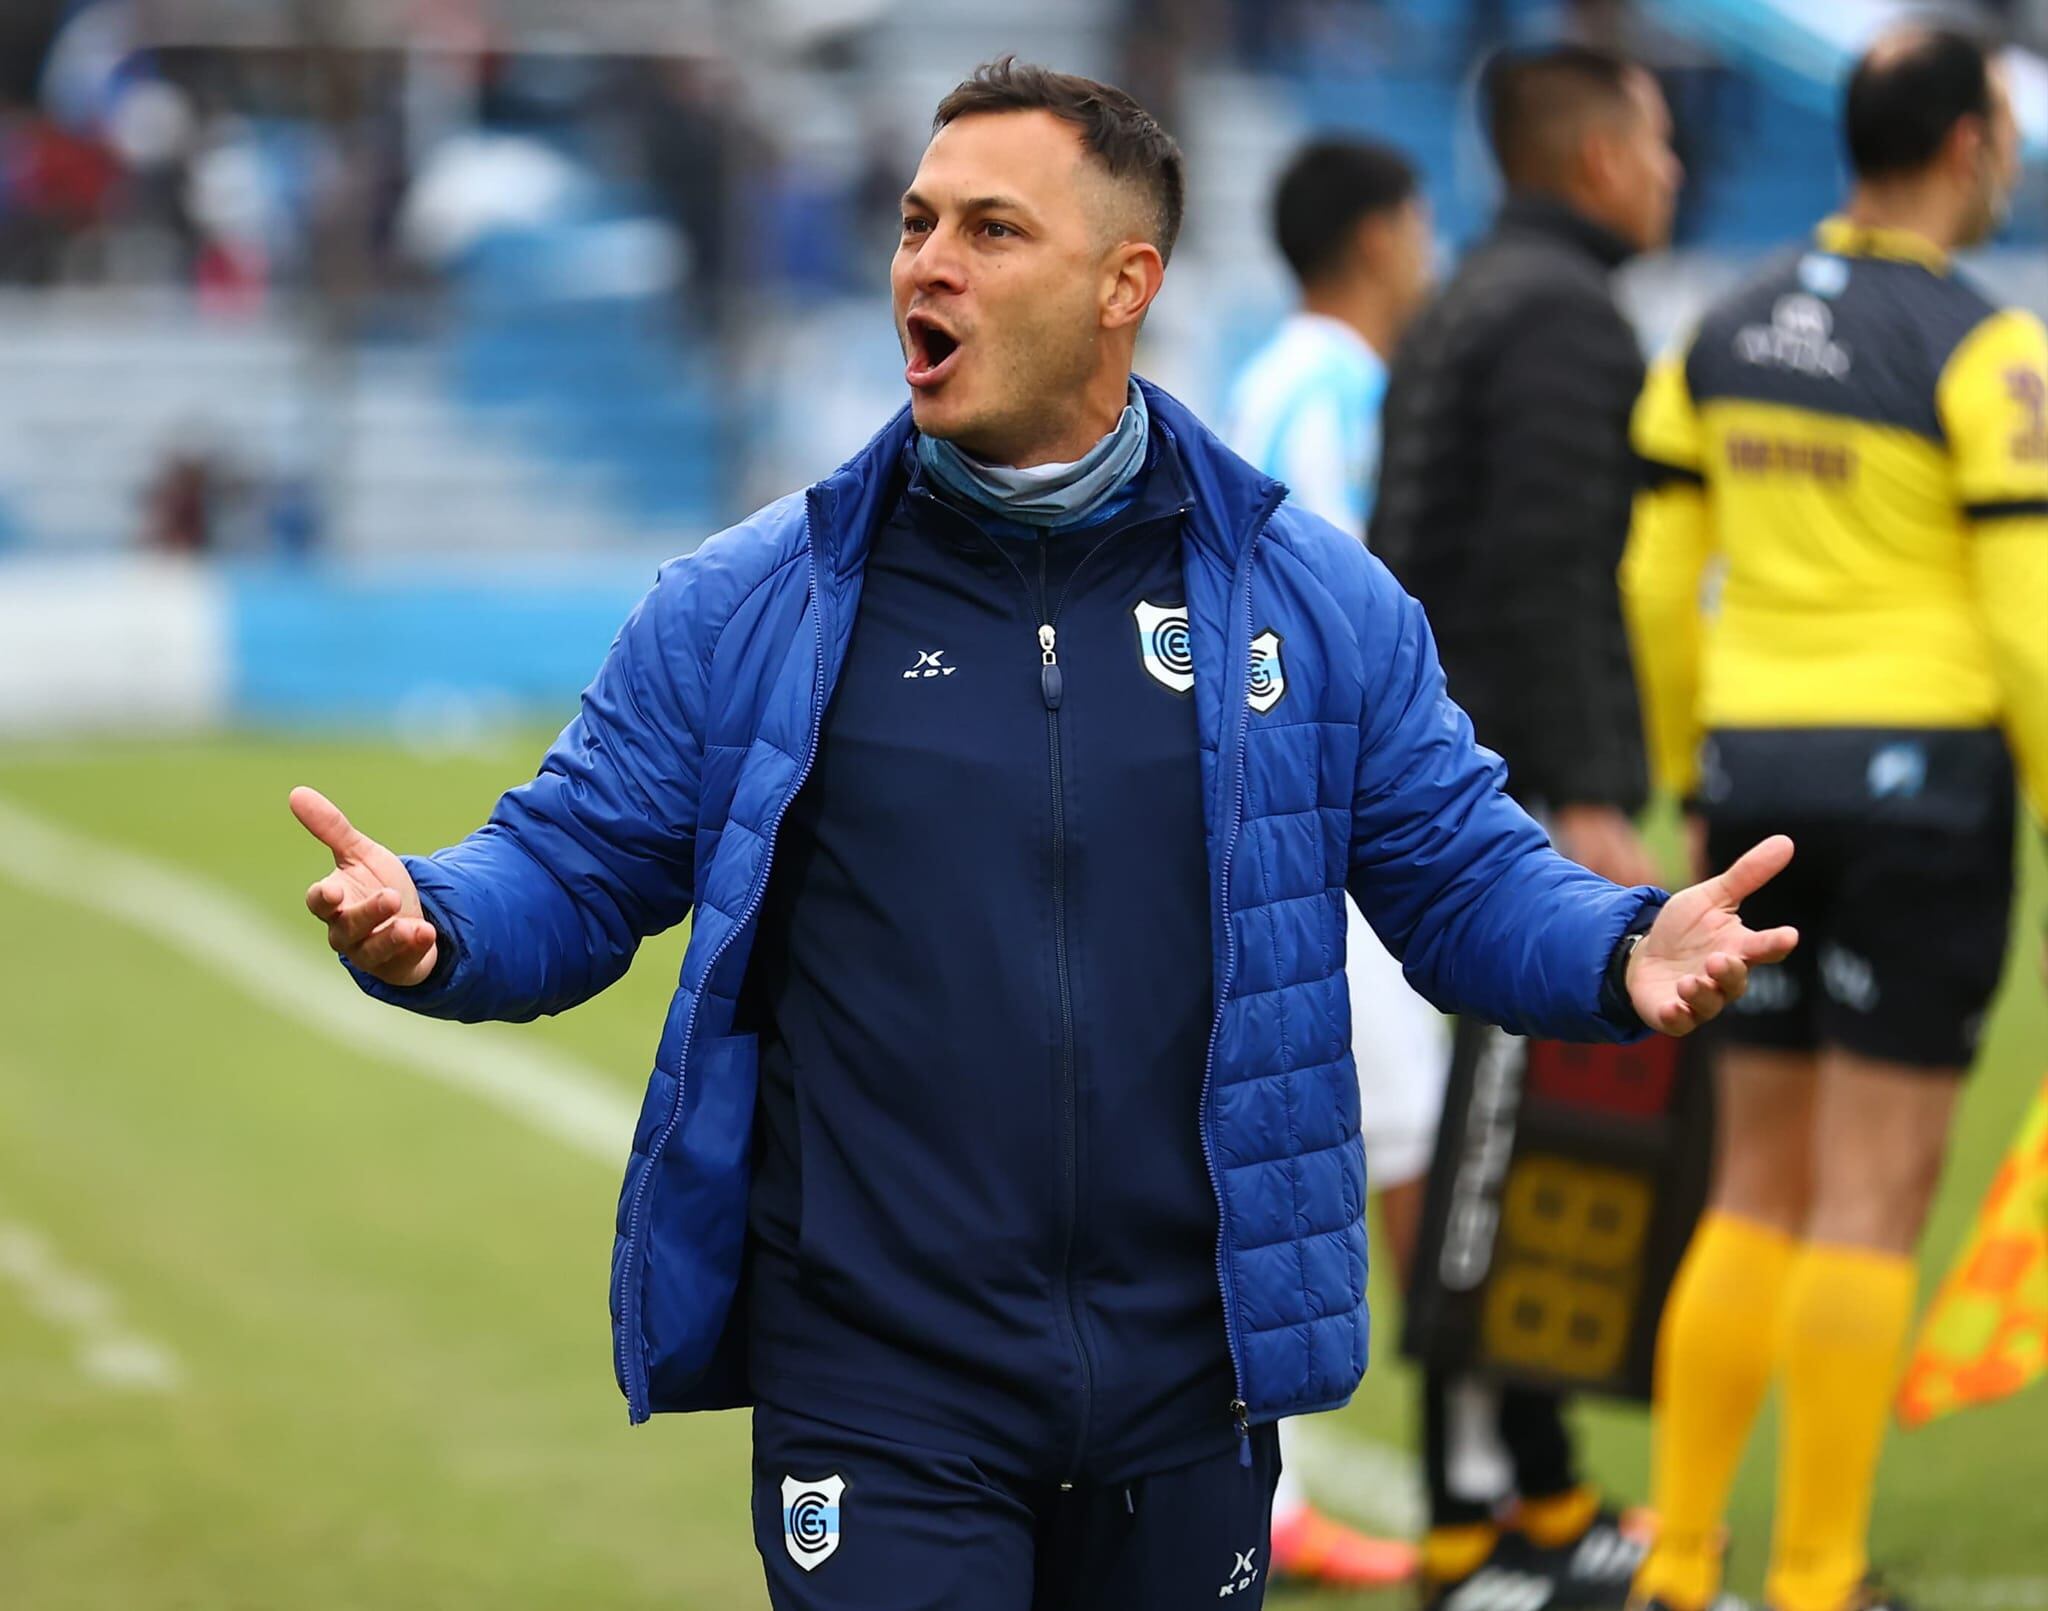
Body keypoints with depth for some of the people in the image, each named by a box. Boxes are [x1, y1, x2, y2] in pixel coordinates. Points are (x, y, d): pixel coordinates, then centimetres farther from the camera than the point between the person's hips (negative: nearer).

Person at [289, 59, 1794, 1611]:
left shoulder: (1313, 597, 5)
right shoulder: (745, 607, 2)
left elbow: (1462, 875, 9)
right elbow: (573, 868, 5)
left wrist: (1626, 953, -11)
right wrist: (426, 928, -17)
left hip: (1189, 1389, 2)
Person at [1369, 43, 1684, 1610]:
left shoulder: (1461, 314, 19)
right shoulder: (1566, 317, -12)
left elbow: (1396, 563, 21)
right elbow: (1544, 570, -21)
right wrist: (1589, 804, -22)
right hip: (1533, 791, -10)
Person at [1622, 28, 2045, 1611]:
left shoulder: (1726, 336, 9)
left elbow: (1656, 585, 11)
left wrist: (1693, 783, 20)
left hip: (1761, 770, 6)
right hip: (1921, 772, -6)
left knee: (1762, 1187, 13)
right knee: (1878, 1195, -1)